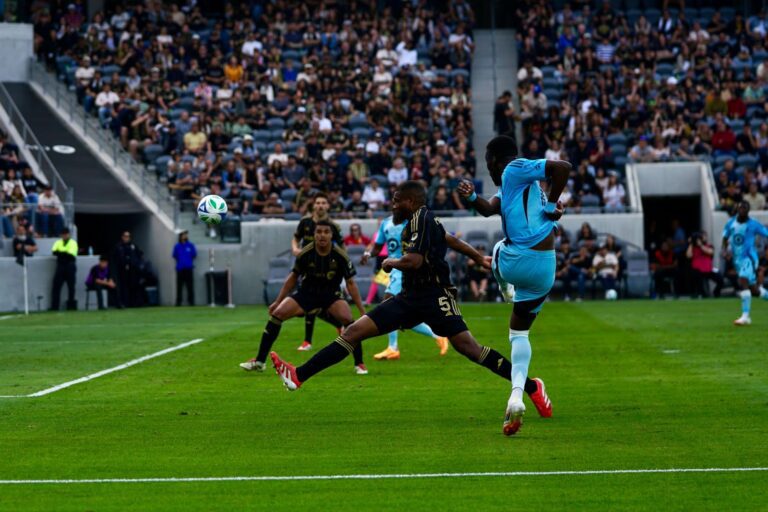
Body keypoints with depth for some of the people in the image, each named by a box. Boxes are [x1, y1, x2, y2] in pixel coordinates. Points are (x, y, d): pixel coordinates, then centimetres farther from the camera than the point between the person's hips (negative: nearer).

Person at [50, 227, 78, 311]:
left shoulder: (73, 243, 3)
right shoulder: (58, 242, 14)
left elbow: (71, 255, -12)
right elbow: (54, 251, -4)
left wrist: (60, 252, -15)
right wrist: (65, 253, -18)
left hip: (70, 267, -3)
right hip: (60, 266, 3)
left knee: (71, 286, 0)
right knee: (56, 285, -4)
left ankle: (71, 306, 7)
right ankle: (54, 306, -3)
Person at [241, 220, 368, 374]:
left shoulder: (340, 256, -18)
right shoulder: (305, 254, -15)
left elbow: (350, 283, -8)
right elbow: (293, 277, 1)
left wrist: (362, 310, -12)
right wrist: (278, 301, 3)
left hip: (331, 294, -1)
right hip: (306, 293, 1)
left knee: (347, 320, -28)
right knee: (277, 314, -16)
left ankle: (359, 364, -11)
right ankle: (259, 361, -7)